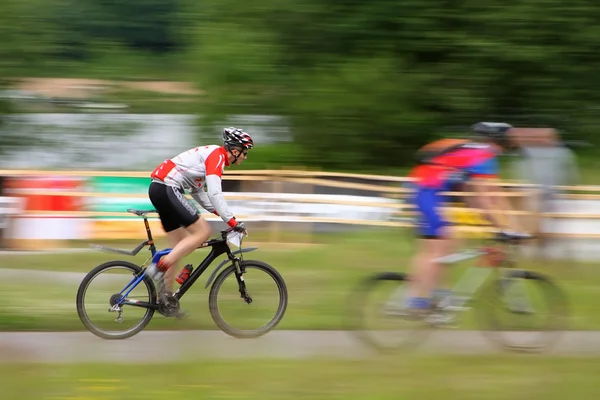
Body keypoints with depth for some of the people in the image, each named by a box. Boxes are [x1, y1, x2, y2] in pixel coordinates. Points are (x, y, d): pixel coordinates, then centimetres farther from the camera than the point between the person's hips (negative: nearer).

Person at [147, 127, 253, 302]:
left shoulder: (210, 154, 21)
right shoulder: (217, 156, -10)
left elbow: (197, 191, 27)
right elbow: (214, 193, -21)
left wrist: (221, 213, 22)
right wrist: (232, 221, -19)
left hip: (158, 189, 11)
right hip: (167, 189, -11)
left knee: (179, 245, 13)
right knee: (202, 232, -11)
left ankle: (165, 296, 14)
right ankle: (160, 266, -17)